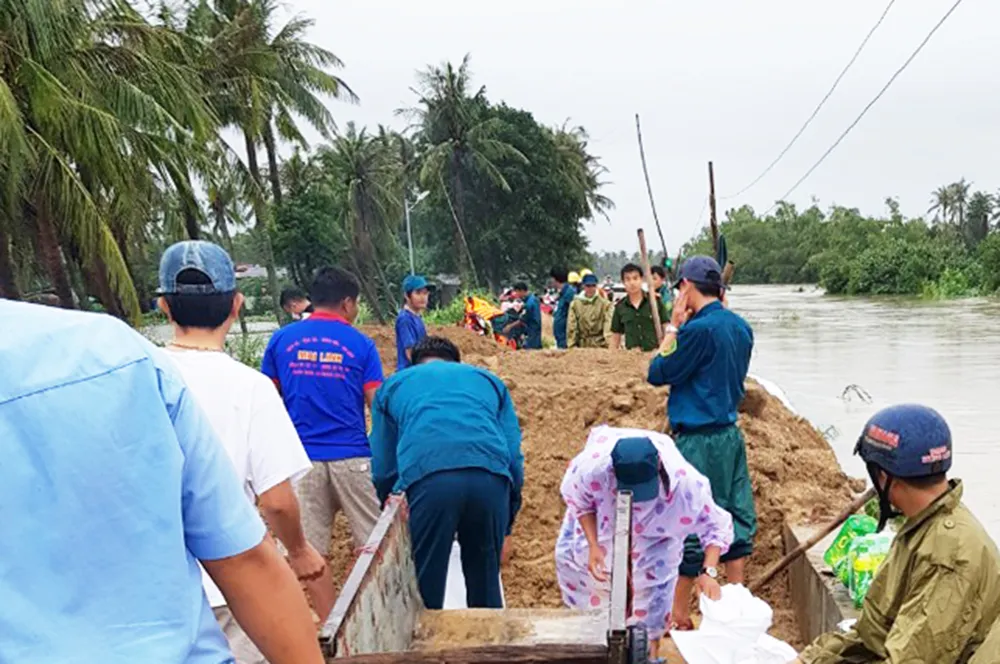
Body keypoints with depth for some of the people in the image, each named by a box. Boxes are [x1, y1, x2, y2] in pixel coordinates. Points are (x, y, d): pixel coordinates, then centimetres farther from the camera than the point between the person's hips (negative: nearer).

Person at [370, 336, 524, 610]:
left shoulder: (393, 385, 31)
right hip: (491, 476, 2)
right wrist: (508, 517, 33)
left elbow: (382, 469, 24)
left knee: (425, 587, 11)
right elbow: (514, 456, 24)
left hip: (426, 477, -1)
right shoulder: (487, 379, 34)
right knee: (485, 583, 16)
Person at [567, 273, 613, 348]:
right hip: (582, 346, 1)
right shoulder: (575, 304, 6)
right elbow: (571, 326, 4)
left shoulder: (605, 304, 2)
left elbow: (608, 323, -6)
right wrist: (572, 345, -2)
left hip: (600, 346, -1)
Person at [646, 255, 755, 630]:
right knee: (734, 516, 15)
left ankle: (679, 615, 13)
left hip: (699, 440, -8)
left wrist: (673, 326, -6)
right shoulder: (740, 328, 7)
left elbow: (658, 373, -11)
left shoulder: (698, 329, -19)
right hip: (731, 434, 8)